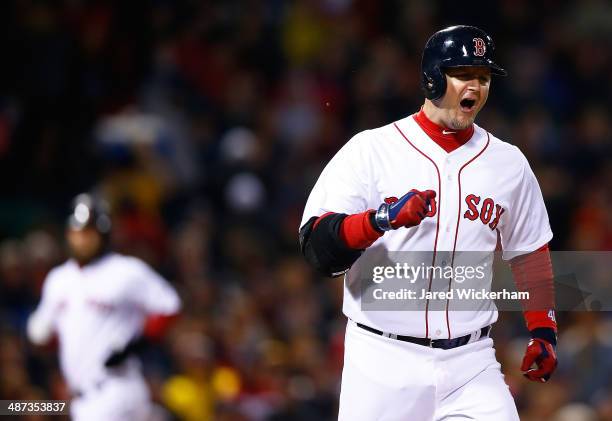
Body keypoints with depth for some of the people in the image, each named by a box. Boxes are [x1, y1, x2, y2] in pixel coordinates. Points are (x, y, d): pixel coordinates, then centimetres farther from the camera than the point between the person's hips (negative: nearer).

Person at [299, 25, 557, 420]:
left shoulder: (509, 163, 11)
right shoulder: (370, 149, -3)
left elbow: (530, 251, 22)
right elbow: (316, 245, -11)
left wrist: (543, 330, 13)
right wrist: (382, 219, -27)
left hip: (470, 365, 3)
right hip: (383, 362, -3)